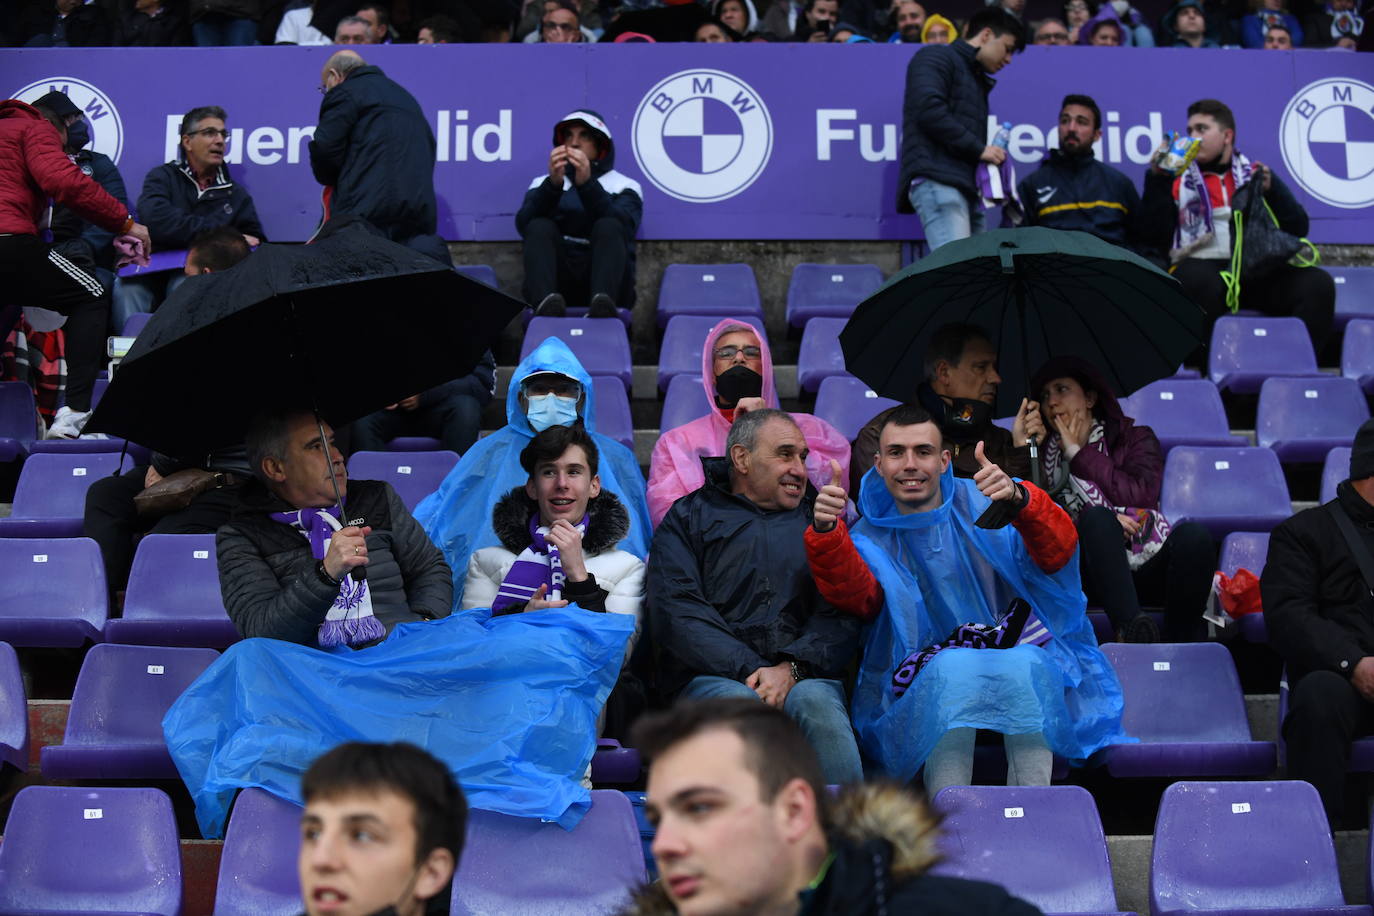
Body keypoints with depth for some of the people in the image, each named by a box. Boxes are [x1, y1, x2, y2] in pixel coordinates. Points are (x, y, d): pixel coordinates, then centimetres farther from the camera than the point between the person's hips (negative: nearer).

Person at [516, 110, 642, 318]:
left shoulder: (624, 187, 15)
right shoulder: (543, 183, 19)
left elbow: (622, 229, -10)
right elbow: (524, 225, -3)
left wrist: (587, 184, -23)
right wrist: (553, 184, -19)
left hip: (606, 283, -1)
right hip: (557, 281, 1)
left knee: (608, 227, -26)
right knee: (540, 227, -24)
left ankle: (602, 303, -53)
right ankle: (547, 302, -51)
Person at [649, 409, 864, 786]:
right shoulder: (688, 517, 19)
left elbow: (841, 615, 11)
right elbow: (676, 613, 3)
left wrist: (792, 668, -11)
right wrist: (751, 670, -12)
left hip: (804, 676, 1)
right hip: (713, 676, -1)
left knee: (814, 699, -34)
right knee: (740, 701, -36)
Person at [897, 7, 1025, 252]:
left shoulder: (977, 79, 33)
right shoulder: (936, 57, 4)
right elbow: (929, 110, -13)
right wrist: (979, 149, -9)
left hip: (967, 187, 9)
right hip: (936, 180, -9)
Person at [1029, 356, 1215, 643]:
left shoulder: (1134, 438, 14)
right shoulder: (1044, 454, 15)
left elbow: (1140, 495, -7)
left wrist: (1079, 454, 0)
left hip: (1148, 570, 1)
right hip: (1093, 575, 0)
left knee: (1193, 535, -29)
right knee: (1097, 518, -31)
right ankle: (1130, 628, -48)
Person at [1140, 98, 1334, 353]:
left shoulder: (1256, 175, 22)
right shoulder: (1178, 180, 18)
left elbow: (1298, 229, 14)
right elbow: (1154, 236, 5)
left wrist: (1272, 190, -2)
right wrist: (1157, 179, 0)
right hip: (1203, 268, -2)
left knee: (1318, 284, -27)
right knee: (1200, 282, -40)